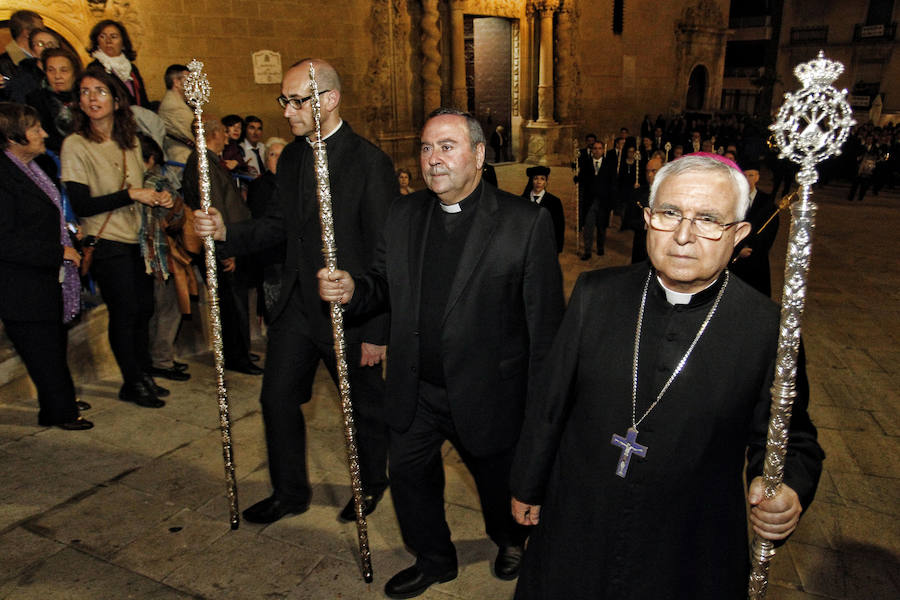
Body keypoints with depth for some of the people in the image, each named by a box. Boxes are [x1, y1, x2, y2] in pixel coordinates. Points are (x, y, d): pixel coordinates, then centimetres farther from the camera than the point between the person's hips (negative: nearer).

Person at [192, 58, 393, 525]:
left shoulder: (369, 162, -15)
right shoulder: (290, 158, 7)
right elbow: (277, 226, 13)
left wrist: (378, 332, -16)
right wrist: (226, 232, -7)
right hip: (295, 306, 7)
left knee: (366, 406, 13)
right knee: (277, 398, 14)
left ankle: (371, 483, 39)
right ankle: (289, 491, 36)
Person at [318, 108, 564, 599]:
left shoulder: (526, 221, -15)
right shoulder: (402, 214, 1)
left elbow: (544, 319, -15)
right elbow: (384, 283, 9)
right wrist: (350, 289, -14)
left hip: (486, 392, -4)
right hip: (415, 390, 4)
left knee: (497, 475, 20)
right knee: (408, 473, 19)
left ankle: (510, 540, 55)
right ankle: (433, 559, 48)